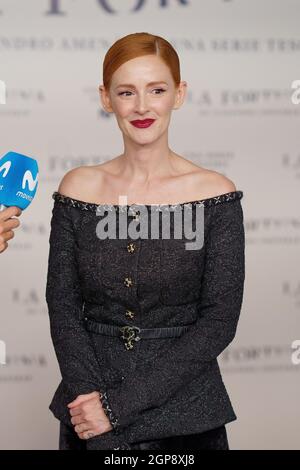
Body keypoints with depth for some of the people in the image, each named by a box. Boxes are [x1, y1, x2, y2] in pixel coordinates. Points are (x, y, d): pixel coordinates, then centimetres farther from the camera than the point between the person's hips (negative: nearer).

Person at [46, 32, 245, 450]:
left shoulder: (214, 193, -7)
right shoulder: (78, 189, 0)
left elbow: (220, 322, -11)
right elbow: (63, 309, -2)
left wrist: (120, 404, -15)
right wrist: (95, 405, -15)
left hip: (185, 416, -1)